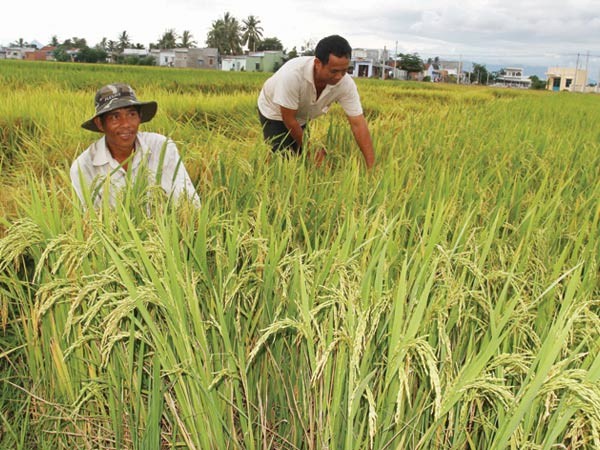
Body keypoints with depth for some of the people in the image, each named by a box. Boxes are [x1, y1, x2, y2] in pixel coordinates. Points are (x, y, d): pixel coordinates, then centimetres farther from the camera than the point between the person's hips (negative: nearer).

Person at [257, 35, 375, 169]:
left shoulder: (346, 84, -30)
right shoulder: (292, 74, -41)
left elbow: (358, 123, -27)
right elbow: (289, 119, -31)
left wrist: (372, 167, -32)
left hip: (305, 115, 4)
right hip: (274, 112, -4)